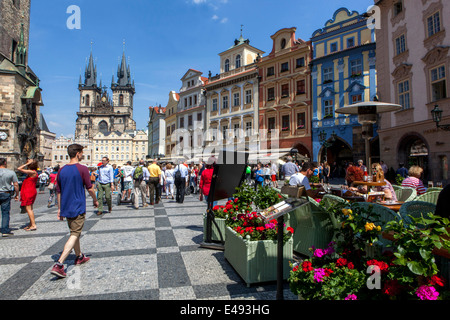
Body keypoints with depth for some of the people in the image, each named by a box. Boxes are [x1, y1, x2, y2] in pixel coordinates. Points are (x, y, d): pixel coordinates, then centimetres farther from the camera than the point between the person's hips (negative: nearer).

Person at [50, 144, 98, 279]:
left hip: (66, 208, 7)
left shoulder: (62, 170, 5)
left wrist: (59, 208, 16)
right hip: (78, 208, -7)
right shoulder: (83, 169, -13)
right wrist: (95, 200, 7)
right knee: (74, 235, -2)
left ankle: (79, 257, 35)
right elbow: (90, 188, -10)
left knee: (75, 232, 21)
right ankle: (59, 265, -11)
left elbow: (58, 191, 9)